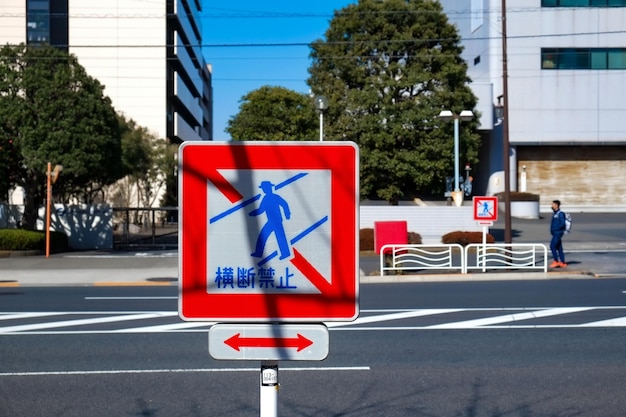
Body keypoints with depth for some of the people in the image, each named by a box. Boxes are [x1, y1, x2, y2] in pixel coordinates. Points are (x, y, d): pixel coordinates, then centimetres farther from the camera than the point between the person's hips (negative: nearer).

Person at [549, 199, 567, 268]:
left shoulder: (560, 214, -13)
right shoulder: (555, 213, 15)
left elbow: (563, 224, -20)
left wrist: (555, 229, -20)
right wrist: (552, 230, 12)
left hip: (558, 233, -9)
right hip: (555, 233, 9)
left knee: (552, 246, -12)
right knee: (559, 248, 10)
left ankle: (556, 261, -8)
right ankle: (563, 263, 13)